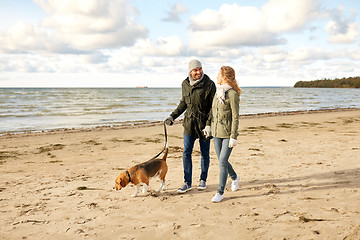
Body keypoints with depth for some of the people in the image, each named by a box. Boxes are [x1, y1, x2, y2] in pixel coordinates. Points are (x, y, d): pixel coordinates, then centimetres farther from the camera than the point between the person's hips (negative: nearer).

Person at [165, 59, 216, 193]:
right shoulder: (185, 84, 4)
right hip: (189, 123, 4)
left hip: (204, 124, -3)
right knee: (186, 153, 0)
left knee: (205, 154, 9)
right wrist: (173, 116, 9)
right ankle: (187, 183, 10)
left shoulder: (209, 85, -10)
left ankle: (203, 180, 27)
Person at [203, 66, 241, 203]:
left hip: (228, 134, -7)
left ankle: (220, 192, 5)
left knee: (222, 162, -6)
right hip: (216, 132, 7)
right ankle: (234, 177, 43)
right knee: (222, 160, 16)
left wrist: (233, 137, -16)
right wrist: (208, 125, 10)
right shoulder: (218, 92, 9)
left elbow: (235, 117, -14)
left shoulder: (232, 94, -14)